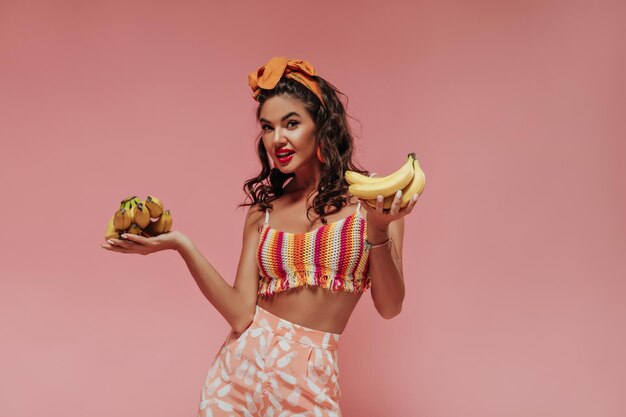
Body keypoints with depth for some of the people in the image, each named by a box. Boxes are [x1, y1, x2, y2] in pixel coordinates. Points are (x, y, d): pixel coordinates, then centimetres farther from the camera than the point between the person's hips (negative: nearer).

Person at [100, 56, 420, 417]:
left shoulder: (373, 199, -3)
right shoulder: (263, 212, 3)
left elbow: (390, 307, -9)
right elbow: (241, 315, -6)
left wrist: (378, 232, -24)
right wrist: (182, 246, -13)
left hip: (313, 379, -2)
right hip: (242, 363, 2)